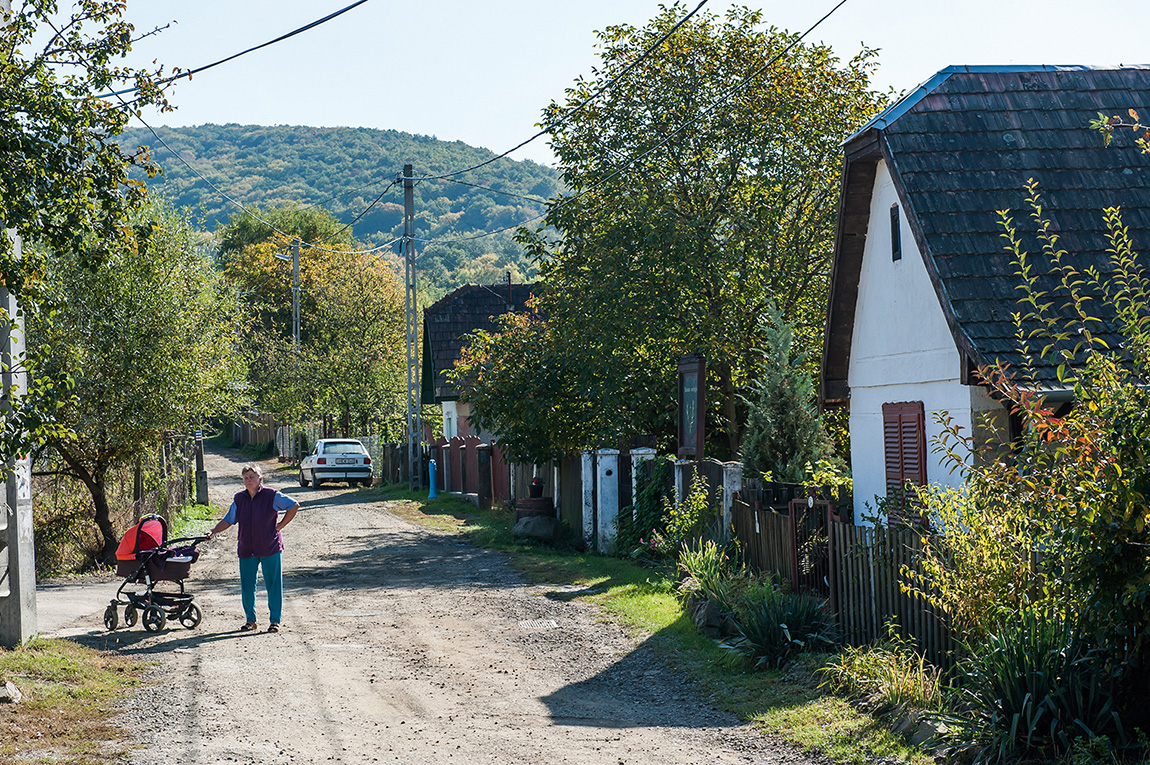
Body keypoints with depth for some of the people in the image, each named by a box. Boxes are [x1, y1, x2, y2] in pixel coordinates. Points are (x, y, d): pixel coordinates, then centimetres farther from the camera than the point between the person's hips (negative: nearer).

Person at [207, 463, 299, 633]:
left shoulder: (272, 496, -5)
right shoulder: (239, 498, 7)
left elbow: (294, 506, 1)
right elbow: (228, 520, 14)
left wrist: (281, 525, -2)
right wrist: (213, 531, 1)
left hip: (270, 549, -4)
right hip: (246, 549, 4)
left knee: (273, 584, -2)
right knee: (247, 586, 6)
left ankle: (275, 621, 7)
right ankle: (250, 620, 19)